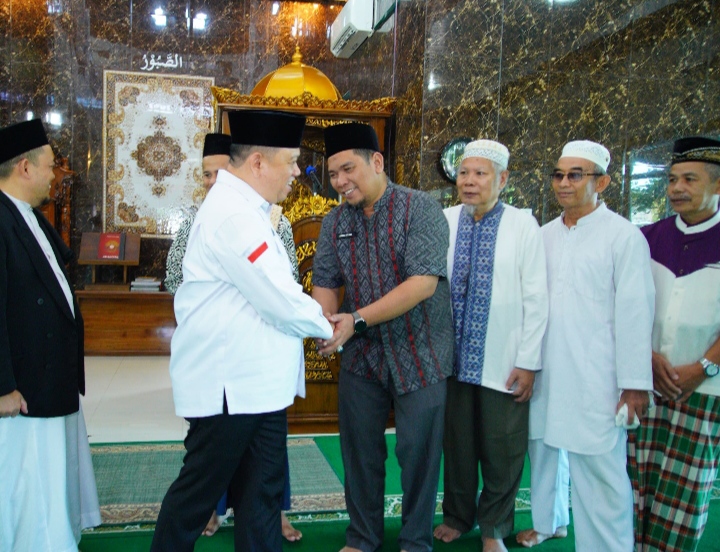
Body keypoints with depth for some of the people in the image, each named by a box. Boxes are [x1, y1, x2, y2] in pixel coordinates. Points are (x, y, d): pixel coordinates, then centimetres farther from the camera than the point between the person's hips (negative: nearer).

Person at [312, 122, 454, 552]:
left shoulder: (420, 209, -12)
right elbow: (325, 282, 2)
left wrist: (357, 319, -26)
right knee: (360, 451, 13)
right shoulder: (335, 222, 5)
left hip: (419, 355, -4)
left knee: (419, 451, 6)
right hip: (360, 356, 5)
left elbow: (424, 282, -22)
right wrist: (327, 321, -21)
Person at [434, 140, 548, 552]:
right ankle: (457, 516, 37)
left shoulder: (523, 226, -6)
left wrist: (528, 362, -6)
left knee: (502, 450, 9)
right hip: (453, 357, 2)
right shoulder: (444, 221, -1)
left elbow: (536, 299, -6)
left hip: (504, 362, -2)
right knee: (457, 443, 15)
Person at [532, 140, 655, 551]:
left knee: (599, 465, -1)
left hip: (595, 378, -5)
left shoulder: (623, 236, -4)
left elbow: (634, 311, -7)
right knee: (545, 454, 11)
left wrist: (635, 382, -9)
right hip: (546, 373, 5)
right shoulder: (546, 235, 12)